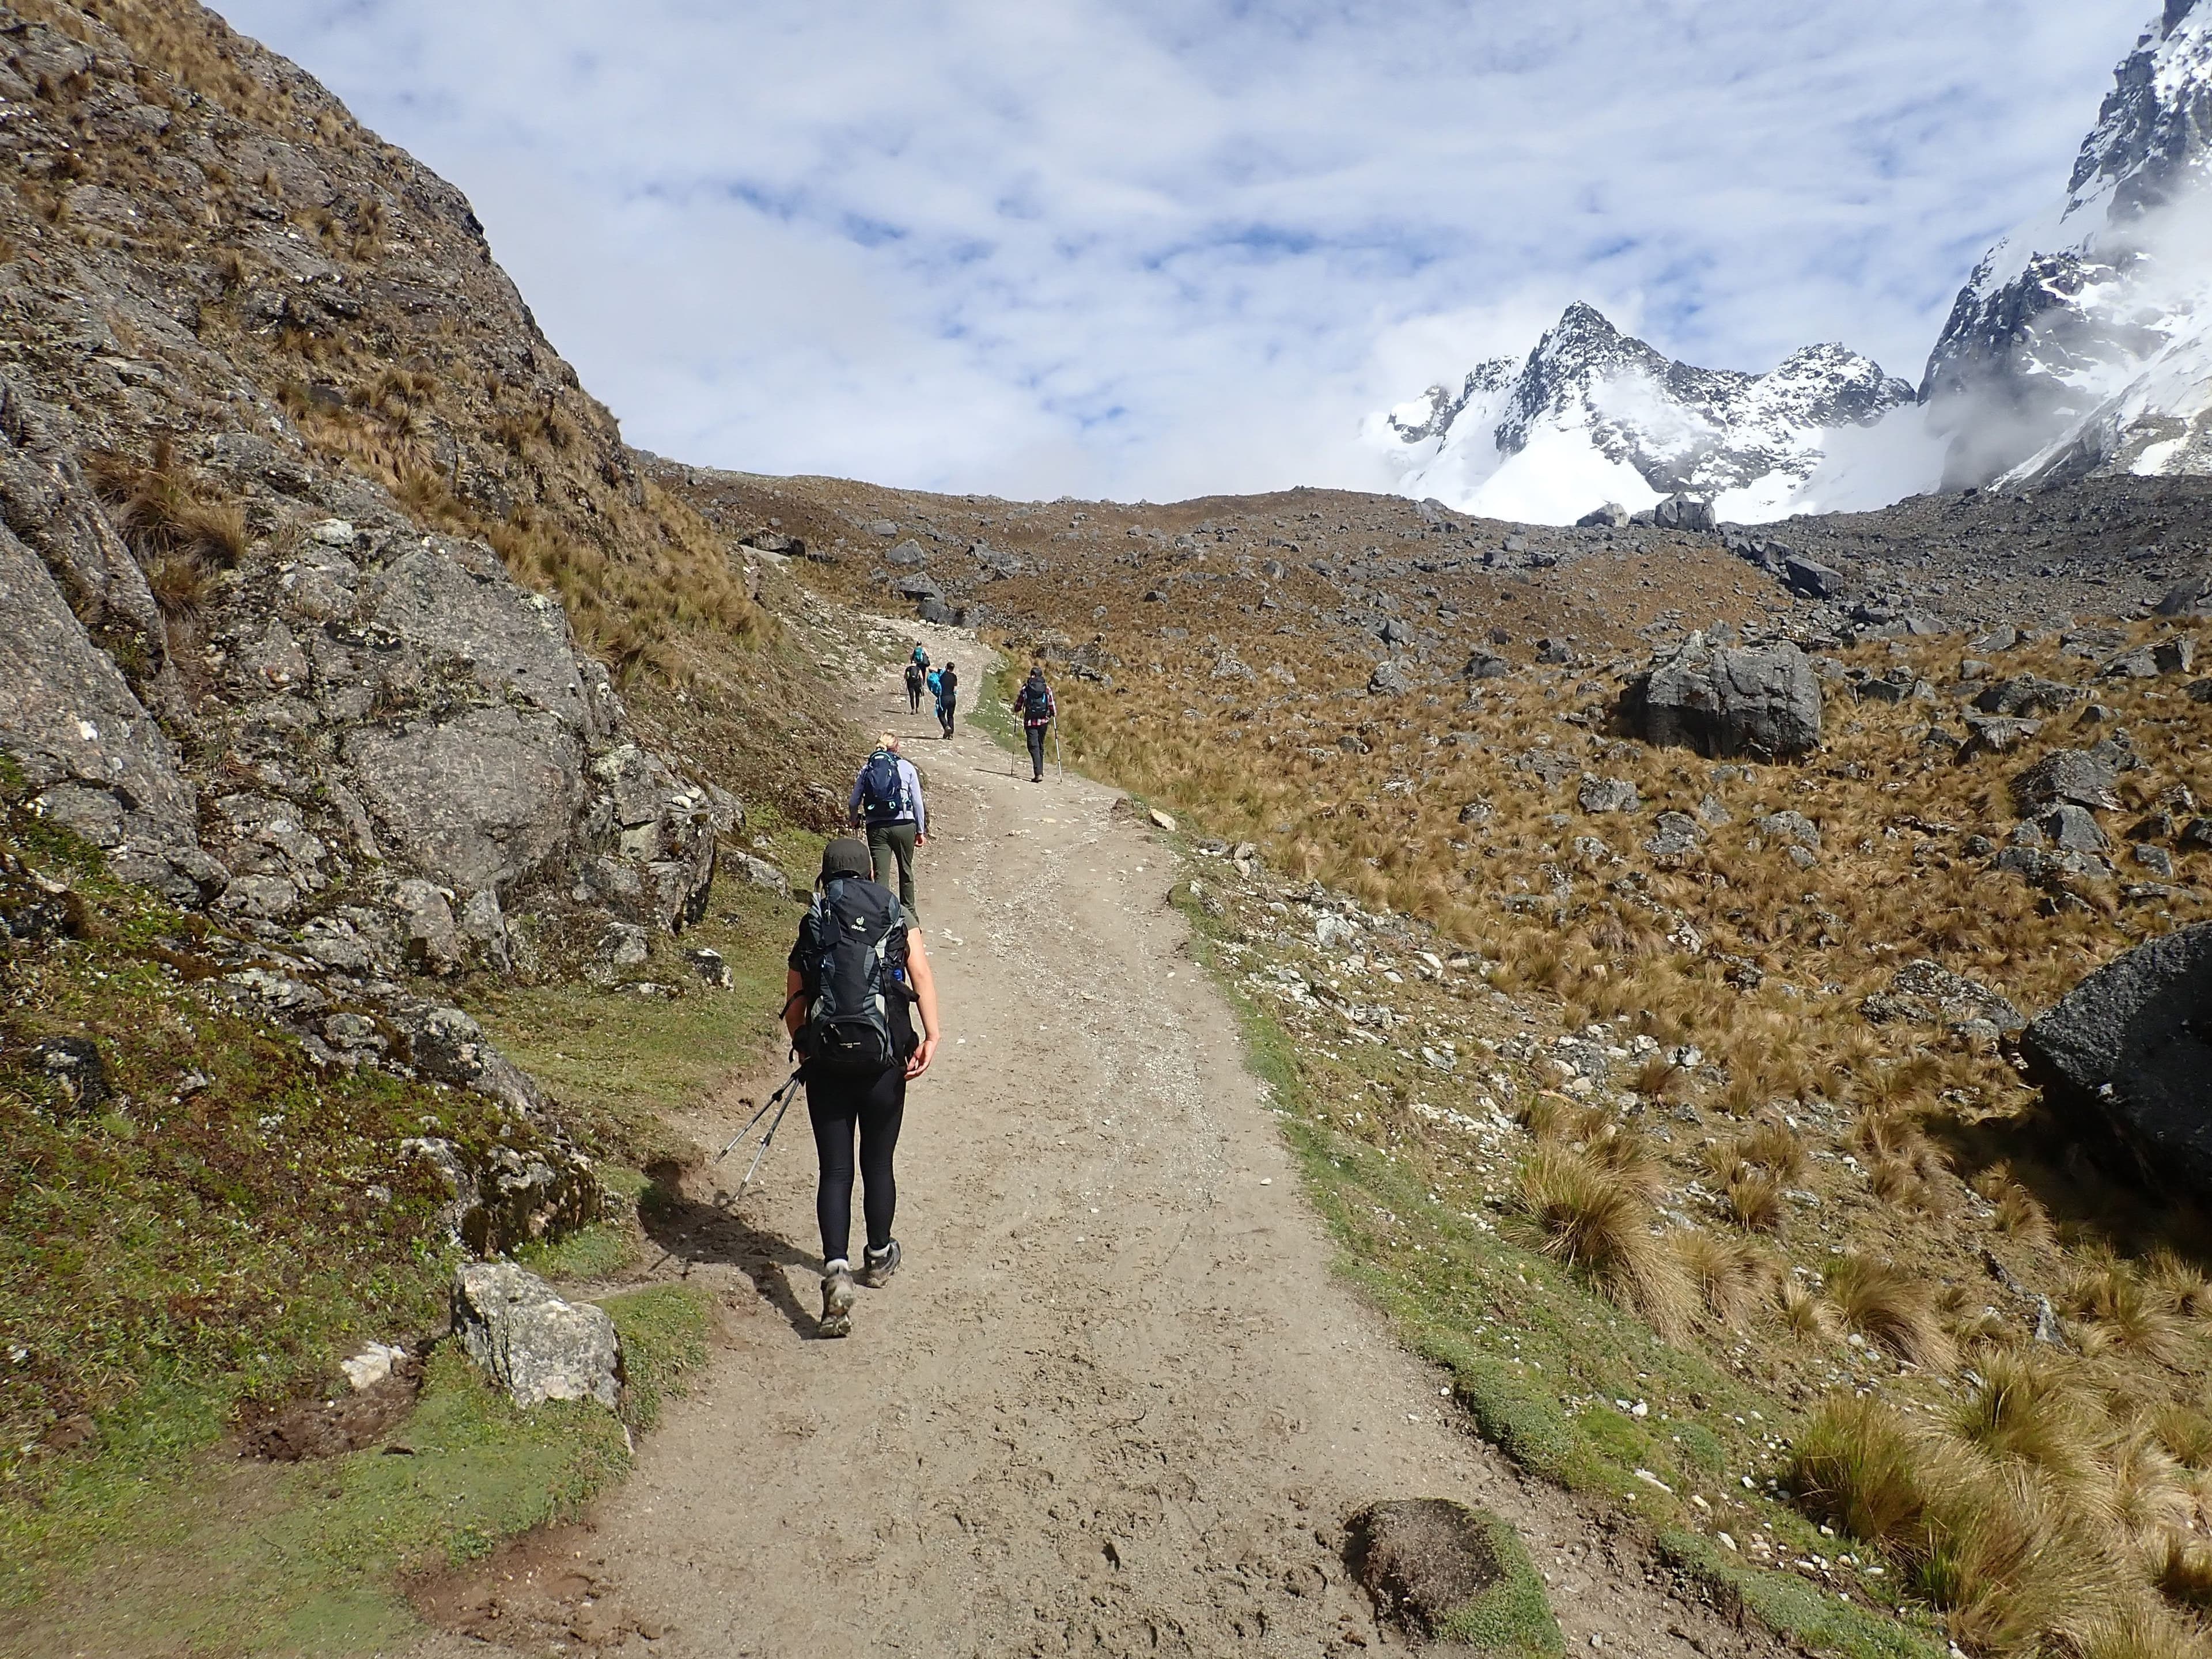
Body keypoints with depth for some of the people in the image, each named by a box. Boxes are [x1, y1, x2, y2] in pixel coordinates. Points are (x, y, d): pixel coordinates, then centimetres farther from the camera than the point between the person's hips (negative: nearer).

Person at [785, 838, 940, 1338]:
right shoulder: (898, 921, 8)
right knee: (878, 1164, 17)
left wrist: (804, 1051, 22)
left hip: (825, 1062, 0)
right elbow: (921, 973, -10)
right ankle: (879, 1258, 34)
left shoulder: (810, 930, 10)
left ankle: (837, 1270, -13)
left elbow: (794, 1006, 7)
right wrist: (931, 1036, -18)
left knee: (835, 1171, 4)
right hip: (883, 1058, 0)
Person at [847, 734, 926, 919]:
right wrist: (921, 830, 11)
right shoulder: (906, 767, 2)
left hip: (876, 828, 0)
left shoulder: (866, 769, 6)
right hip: (904, 825, 0)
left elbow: (853, 803, 7)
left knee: (881, 876, 2)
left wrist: (854, 821, 28)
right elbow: (917, 802, 1)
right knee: (906, 871, 19)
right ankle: (909, 914, 33)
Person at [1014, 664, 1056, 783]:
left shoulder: (1025, 688, 0)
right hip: (1043, 721, 2)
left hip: (1030, 722, -2)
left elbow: (1017, 707, 6)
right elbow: (1052, 707, 3)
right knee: (1040, 747, 16)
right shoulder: (1047, 689, 3)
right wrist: (1054, 715, 24)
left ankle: (1038, 773, -20)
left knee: (1034, 747, -6)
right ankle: (1040, 772, 24)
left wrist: (1017, 710, 29)